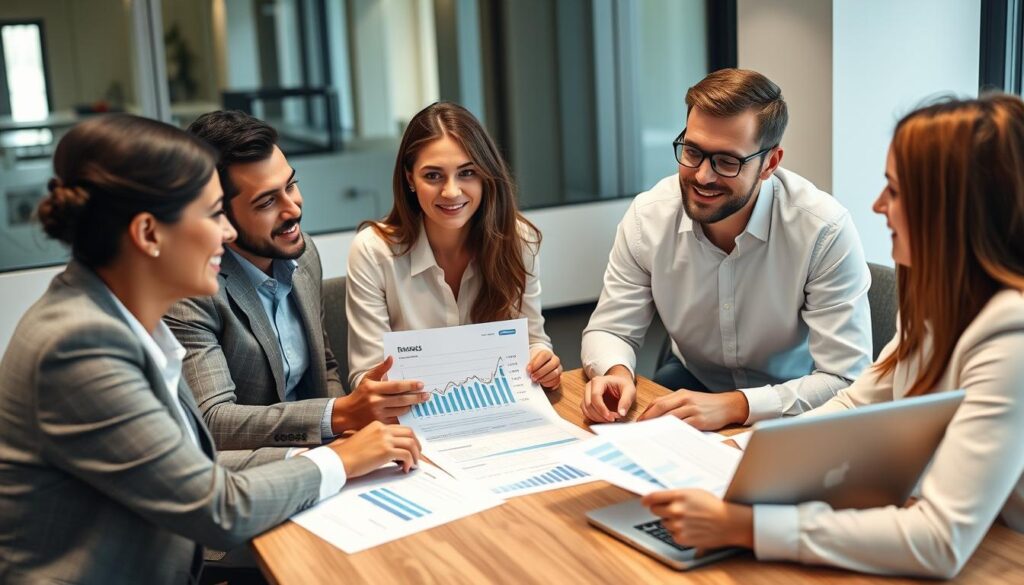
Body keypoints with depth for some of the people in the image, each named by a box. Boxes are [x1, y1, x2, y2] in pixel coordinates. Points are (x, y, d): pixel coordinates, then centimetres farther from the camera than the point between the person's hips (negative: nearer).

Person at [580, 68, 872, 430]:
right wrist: (615, 372, -27)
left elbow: (845, 382, -24)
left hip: (791, 409, -2)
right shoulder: (648, 216, -13)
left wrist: (734, 406, -37)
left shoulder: (824, 230, -24)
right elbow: (610, 329, -3)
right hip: (692, 382, 3)